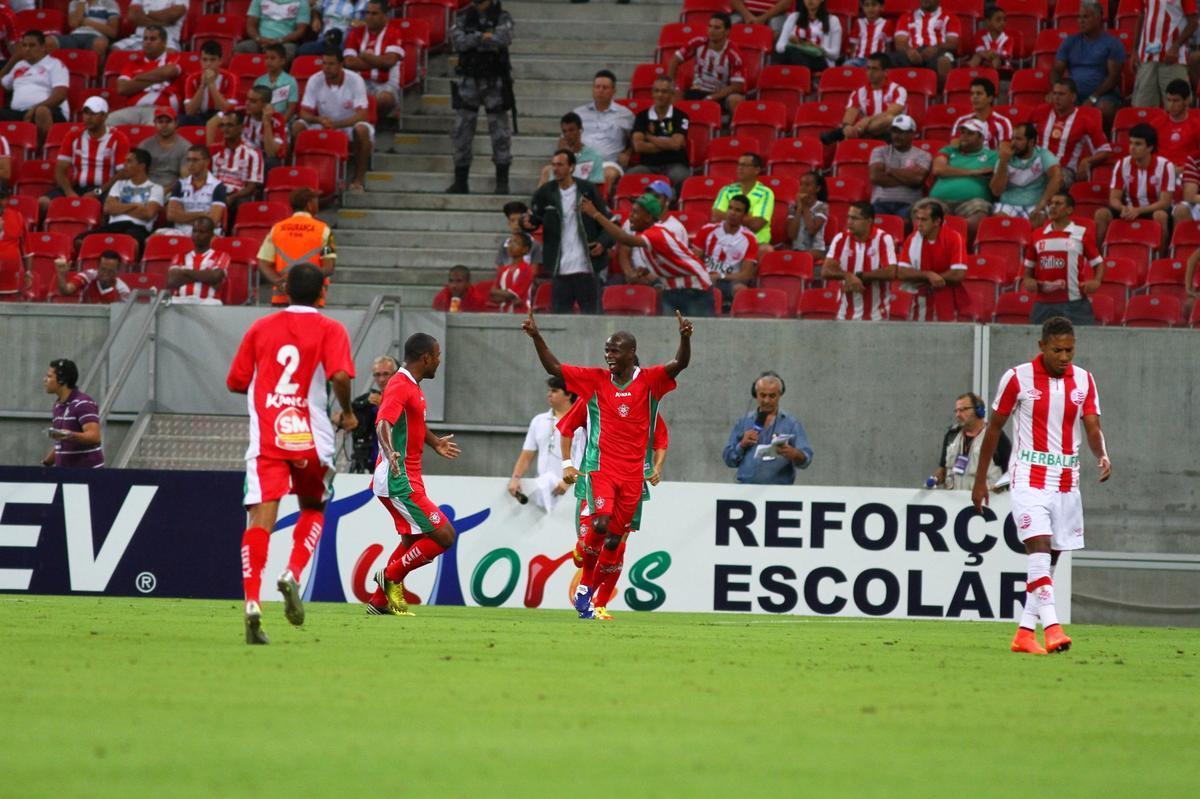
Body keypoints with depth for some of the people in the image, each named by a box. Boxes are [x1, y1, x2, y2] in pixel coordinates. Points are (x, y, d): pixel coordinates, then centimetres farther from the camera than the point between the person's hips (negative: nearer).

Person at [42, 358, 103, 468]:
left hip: (87, 472, -9)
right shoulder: (58, 405, 17)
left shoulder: (83, 404, -12)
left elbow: (94, 436, -25)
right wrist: (45, 463, 20)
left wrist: (70, 435, -41)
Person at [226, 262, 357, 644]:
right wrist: (346, 413, 3)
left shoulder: (260, 327, 10)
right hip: (310, 437, -1)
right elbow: (340, 375, -15)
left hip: (265, 437, 1)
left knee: (261, 517, -8)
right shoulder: (329, 330, 2)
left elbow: (236, 382, 12)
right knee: (313, 509, 22)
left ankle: (252, 601, -26)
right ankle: (293, 574, -3)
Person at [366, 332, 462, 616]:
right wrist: (390, 453, -51)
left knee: (413, 539, 20)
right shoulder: (400, 386, -17)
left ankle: (380, 600, 23)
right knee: (444, 536, -11)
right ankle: (391, 576, 0)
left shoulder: (412, 386, 14)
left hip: (406, 479, 11)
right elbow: (383, 423, -34)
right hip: (401, 482, -11)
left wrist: (435, 442, 47)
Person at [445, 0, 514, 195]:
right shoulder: (463, 17, 6)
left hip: (495, 82, -3)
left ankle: (502, 182, 7)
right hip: (468, 82, 3)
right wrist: (483, 37, -15)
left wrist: (473, 41, -12)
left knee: (500, 134, 0)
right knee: (461, 133, 2)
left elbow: (502, 40, -20)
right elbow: (458, 40, -11)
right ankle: (461, 181, 11)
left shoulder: (502, 18, -2)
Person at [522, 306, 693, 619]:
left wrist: (685, 338, -34)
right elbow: (553, 368, 5)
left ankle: (596, 602, 17)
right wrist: (536, 337, -8)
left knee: (615, 539, 5)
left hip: (633, 473, 0)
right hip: (602, 467, 0)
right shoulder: (597, 379, 4)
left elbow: (680, 364, -14)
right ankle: (585, 585, -4)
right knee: (601, 523, -22)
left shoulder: (649, 380, 0)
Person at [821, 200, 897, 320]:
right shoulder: (841, 239, 1)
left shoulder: (883, 239, -8)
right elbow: (826, 271, -6)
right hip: (846, 314, 3)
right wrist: (848, 275, -25)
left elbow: (890, 272, -17)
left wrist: (859, 276, -16)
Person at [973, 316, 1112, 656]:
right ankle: (1051, 627, -29)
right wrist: (980, 480, 5)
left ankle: (1025, 632, 15)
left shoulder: (1083, 381, 4)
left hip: (1067, 481, 5)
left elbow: (1092, 427, -1)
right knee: (1039, 548, -20)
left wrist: (1103, 456, -24)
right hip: (1029, 477, -5)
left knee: (1050, 560, 7)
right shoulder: (1018, 378, -6)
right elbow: (994, 428, 3)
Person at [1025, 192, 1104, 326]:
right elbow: (1029, 265, 21)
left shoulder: (1082, 234, 4)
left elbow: (1098, 263, 8)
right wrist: (1027, 280, 1)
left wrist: (1096, 281, -11)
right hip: (1043, 304, 3)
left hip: (1075, 304, -3)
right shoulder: (1038, 235, 11)